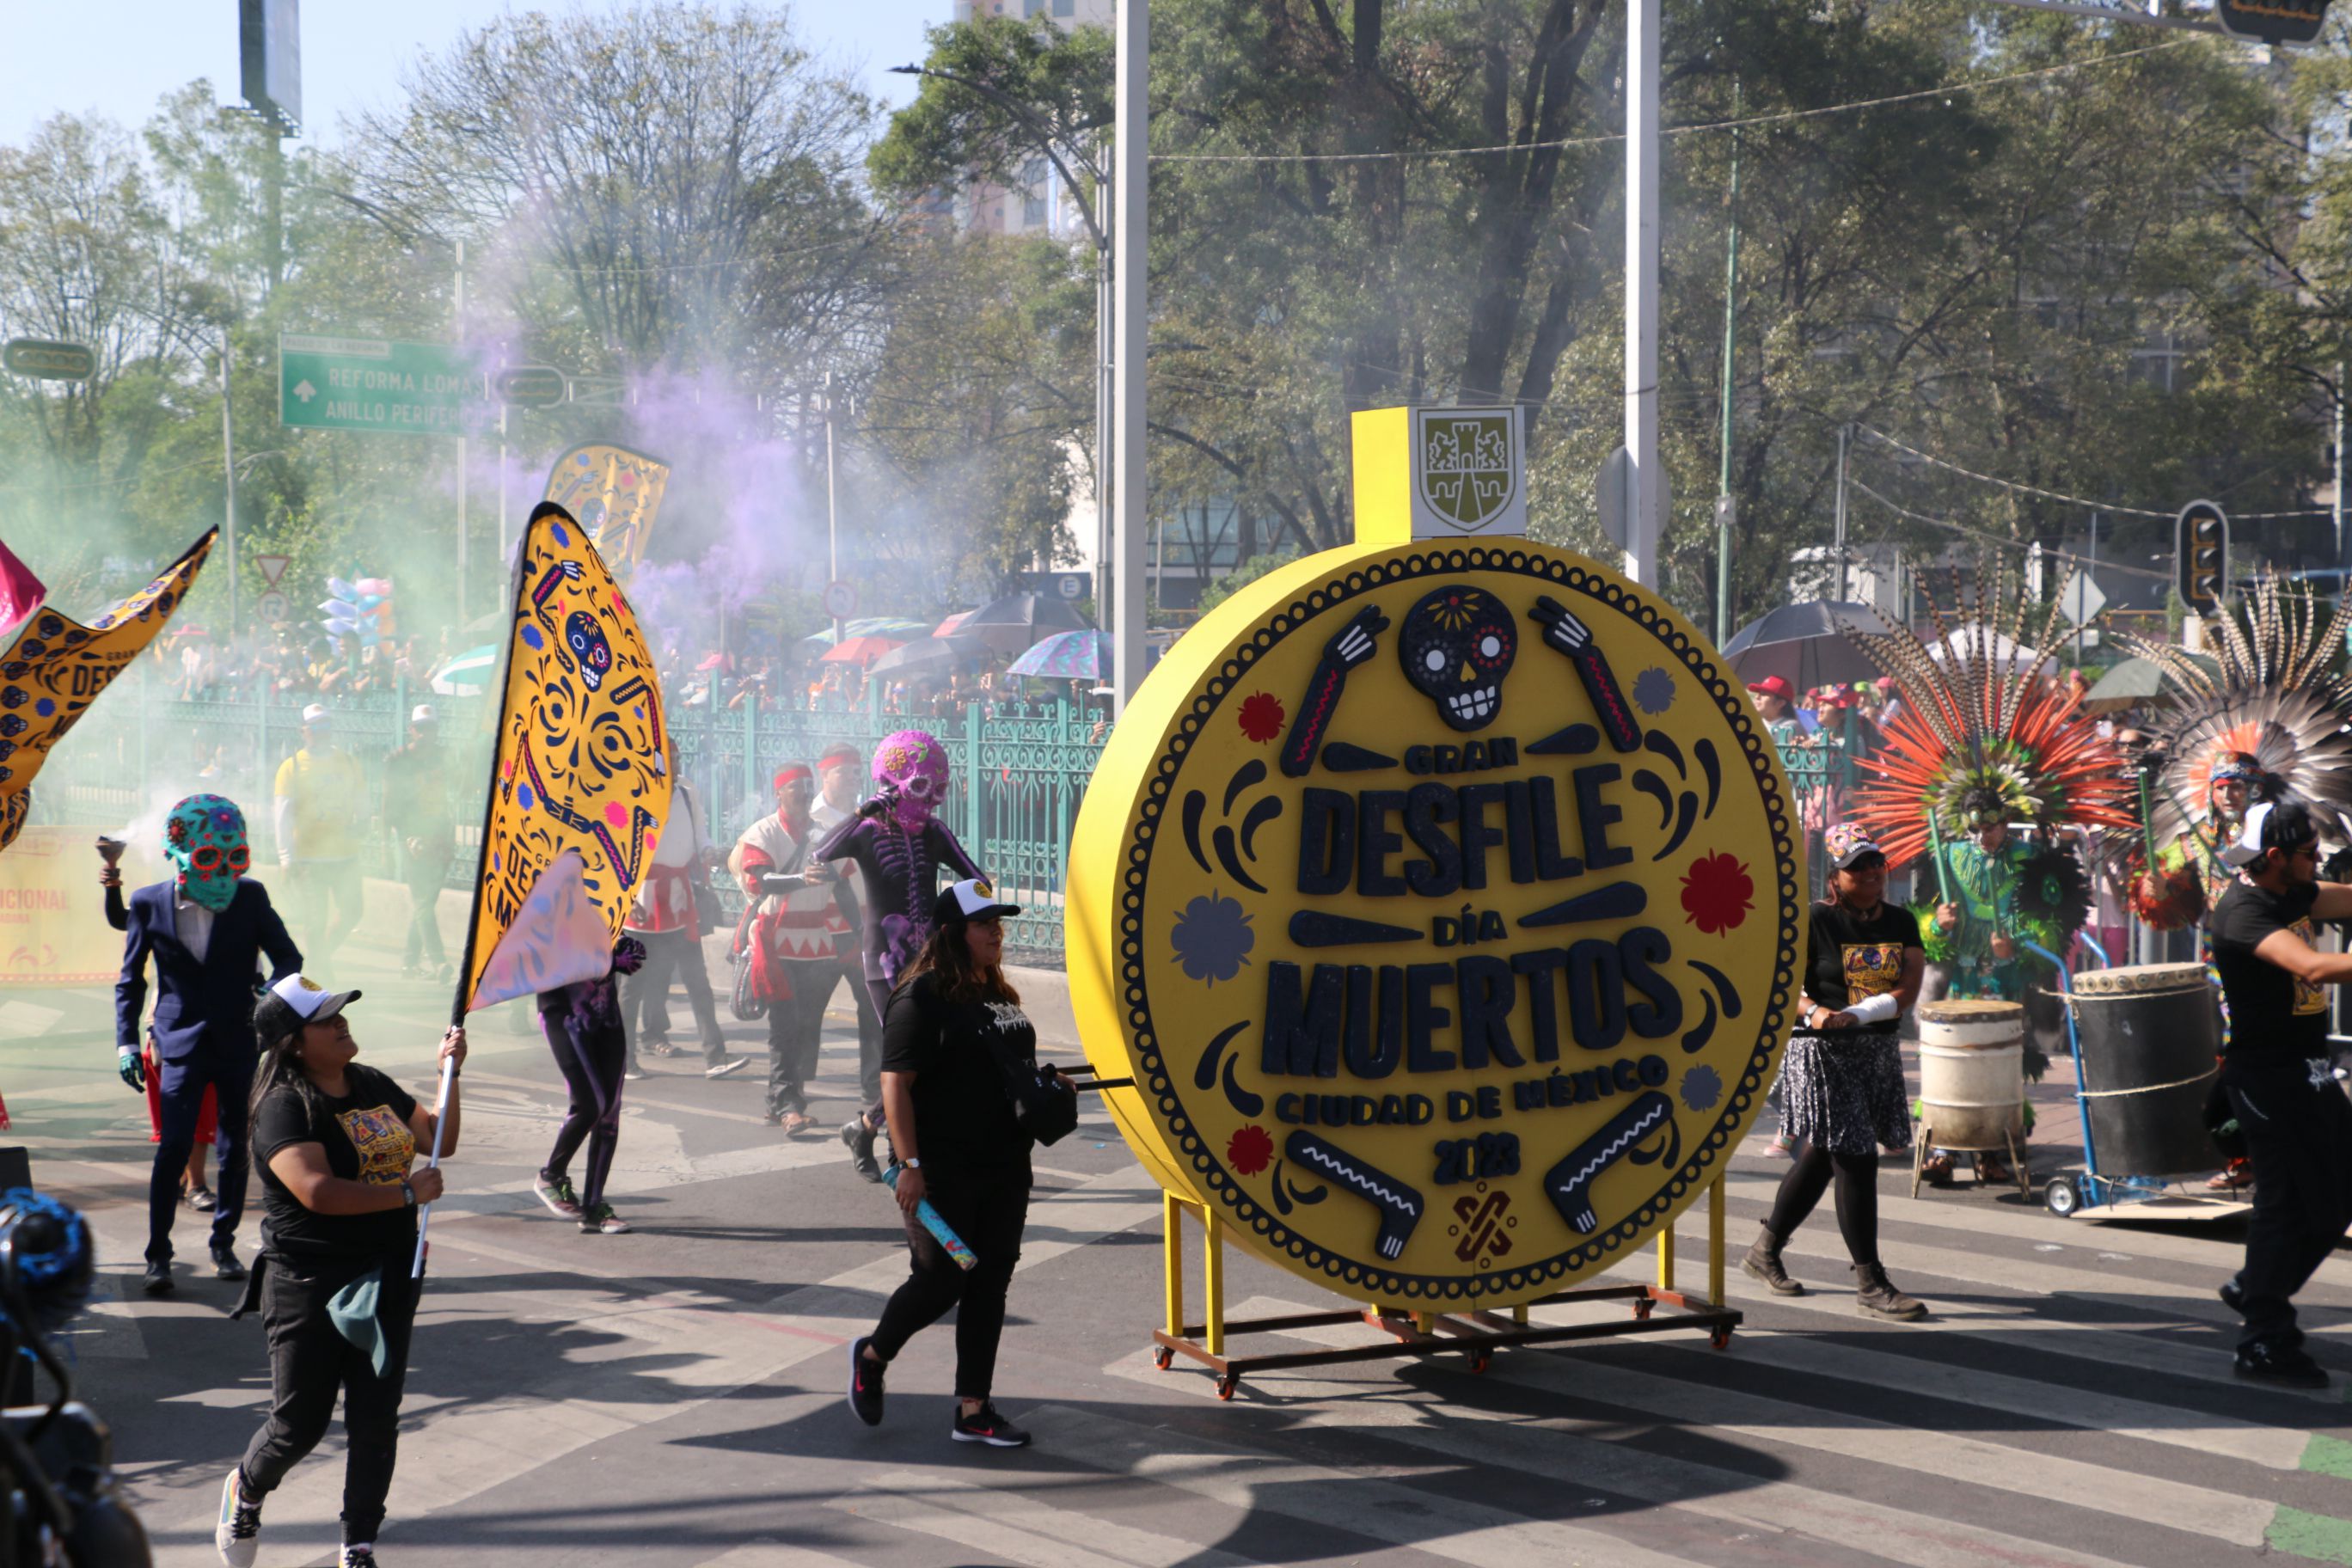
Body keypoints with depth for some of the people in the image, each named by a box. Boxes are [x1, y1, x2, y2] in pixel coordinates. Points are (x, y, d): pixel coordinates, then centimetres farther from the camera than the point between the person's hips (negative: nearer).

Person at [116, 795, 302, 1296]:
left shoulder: (250, 898, -1)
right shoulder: (150, 904, -3)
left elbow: (288, 956, 6)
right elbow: (130, 979, 6)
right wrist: (127, 1042, -2)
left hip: (240, 1040, 2)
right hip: (181, 1043, -2)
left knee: (236, 1146, 7)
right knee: (174, 1146, -11)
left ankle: (224, 1243, 22)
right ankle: (158, 1253, -4)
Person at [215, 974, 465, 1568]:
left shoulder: (373, 1085, 9)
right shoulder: (283, 1106, -15)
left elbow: (439, 1141, 20)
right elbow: (318, 1191, -27)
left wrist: (450, 1073, 6)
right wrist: (408, 1192, -20)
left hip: (387, 1281, 6)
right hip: (309, 1288, -6)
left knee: (376, 1423, 5)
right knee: (299, 1426, 3)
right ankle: (246, 1491, 35)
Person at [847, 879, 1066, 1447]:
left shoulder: (999, 994, 13)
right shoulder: (922, 997, -13)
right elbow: (895, 1084, -17)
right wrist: (910, 1164, -22)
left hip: (1003, 1167, 8)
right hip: (943, 1172, -8)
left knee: (989, 1284, 7)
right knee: (940, 1281, -3)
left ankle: (973, 1411, 13)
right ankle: (871, 1356, 25)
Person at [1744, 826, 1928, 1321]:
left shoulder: (1900, 922, 7)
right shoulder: (1816, 921, -8)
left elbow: (1908, 990, -3)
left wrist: (1855, 1014, -18)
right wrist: (1812, 1012, -27)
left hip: (1878, 1051, 6)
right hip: (1823, 1053, -6)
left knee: (1821, 1156, 16)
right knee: (1855, 1159, -9)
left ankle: (1765, 1250, 32)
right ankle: (1870, 1284, -3)